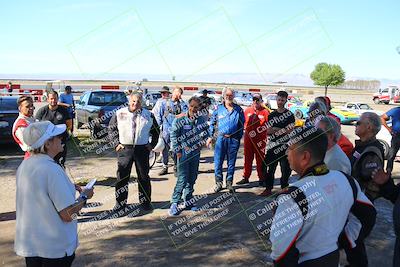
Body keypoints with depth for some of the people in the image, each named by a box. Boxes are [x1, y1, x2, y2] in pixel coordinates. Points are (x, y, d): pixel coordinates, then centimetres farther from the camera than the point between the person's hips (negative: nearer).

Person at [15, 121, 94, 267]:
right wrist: (85, 196, -8)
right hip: (55, 247, -7)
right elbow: (68, 215, -25)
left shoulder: (24, 166, 0)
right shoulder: (52, 169, -25)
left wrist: (71, 188, 11)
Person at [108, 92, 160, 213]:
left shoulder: (148, 115, 4)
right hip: (124, 149, 0)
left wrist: (151, 145, 5)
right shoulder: (119, 113, 1)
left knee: (143, 176, 8)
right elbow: (111, 129, 9)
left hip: (142, 149, 1)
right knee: (122, 177, 3)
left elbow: (156, 131, 14)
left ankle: (145, 201, 22)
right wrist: (116, 143, 1)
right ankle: (120, 203, 14)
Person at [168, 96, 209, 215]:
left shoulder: (202, 120, 2)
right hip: (183, 152, -5)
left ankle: (188, 201, 26)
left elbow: (206, 133, 16)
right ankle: (174, 203, 1)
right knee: (182, 179, -10)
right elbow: (173, 136, -7)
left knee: (192, 179, 13)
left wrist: (201, 143, 0)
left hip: (196, 153, 5)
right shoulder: (179, 120, -10)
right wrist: (178, 151, -10)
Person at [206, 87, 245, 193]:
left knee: (231, 162, 8)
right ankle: (218, 183, 11)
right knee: (218, 161, -2)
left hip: (234, 139, 1)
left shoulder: (238, 109, 6)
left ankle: (229, 183, 19)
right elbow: (212, 123, 8)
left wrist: (239, 138, 7)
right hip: (221, 138, 0)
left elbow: (242, 125, 11)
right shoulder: (218, 108, 5)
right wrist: (210, 136, 4)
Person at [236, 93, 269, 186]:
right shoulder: (247, 110, 6)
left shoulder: (265, 112, -5)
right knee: (247, 158, 11)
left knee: (260, 159, 6)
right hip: (248, 139, 4)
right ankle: (245, 178, 19)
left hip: (260, 140, -3)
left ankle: (261, 179, 15)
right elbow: (243, 123, 15)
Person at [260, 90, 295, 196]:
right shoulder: (272, 115, 12)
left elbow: (290, 131, -10)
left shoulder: (289, 115, 0)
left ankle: (284, 188, 15)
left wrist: (275, 129, -8)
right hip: (273, 146, 4)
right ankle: (268, 189, 14)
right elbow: (268, 131, 5)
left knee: (285, 169, 2)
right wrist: (282, 129, -8)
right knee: (269, 168, 5)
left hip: (285, 146, -4)